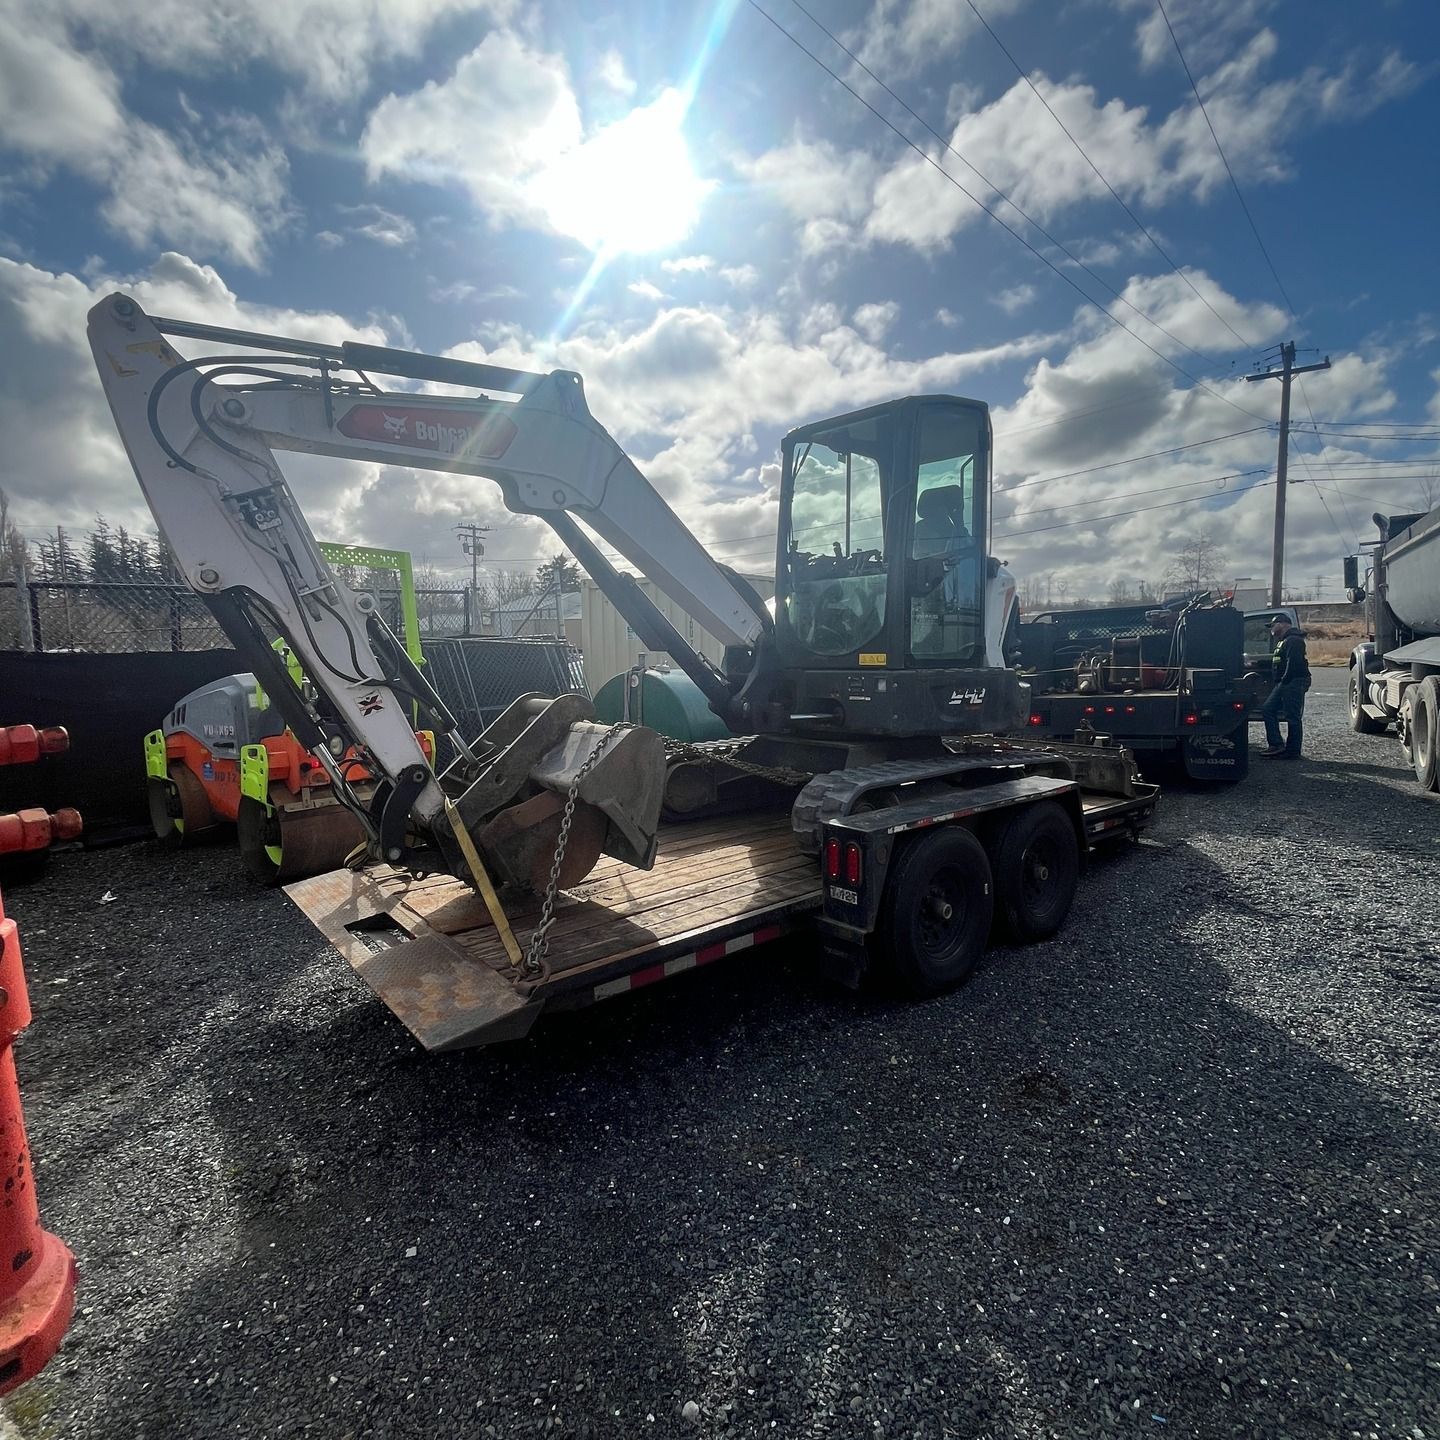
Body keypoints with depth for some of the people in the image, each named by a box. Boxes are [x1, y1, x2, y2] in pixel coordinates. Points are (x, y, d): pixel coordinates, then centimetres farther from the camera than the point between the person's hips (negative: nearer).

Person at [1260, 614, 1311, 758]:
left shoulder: (1293, 640, -13)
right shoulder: (1282, 641, 22)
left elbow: (1293, 662, -23)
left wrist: (1285, 680, -22)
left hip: (1294, 683, -11)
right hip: (1283, 684, 11)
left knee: (1293, 717, -6)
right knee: (1267, 709, 8)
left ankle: (1293, 752, -3)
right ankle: (1277, 745, 8)